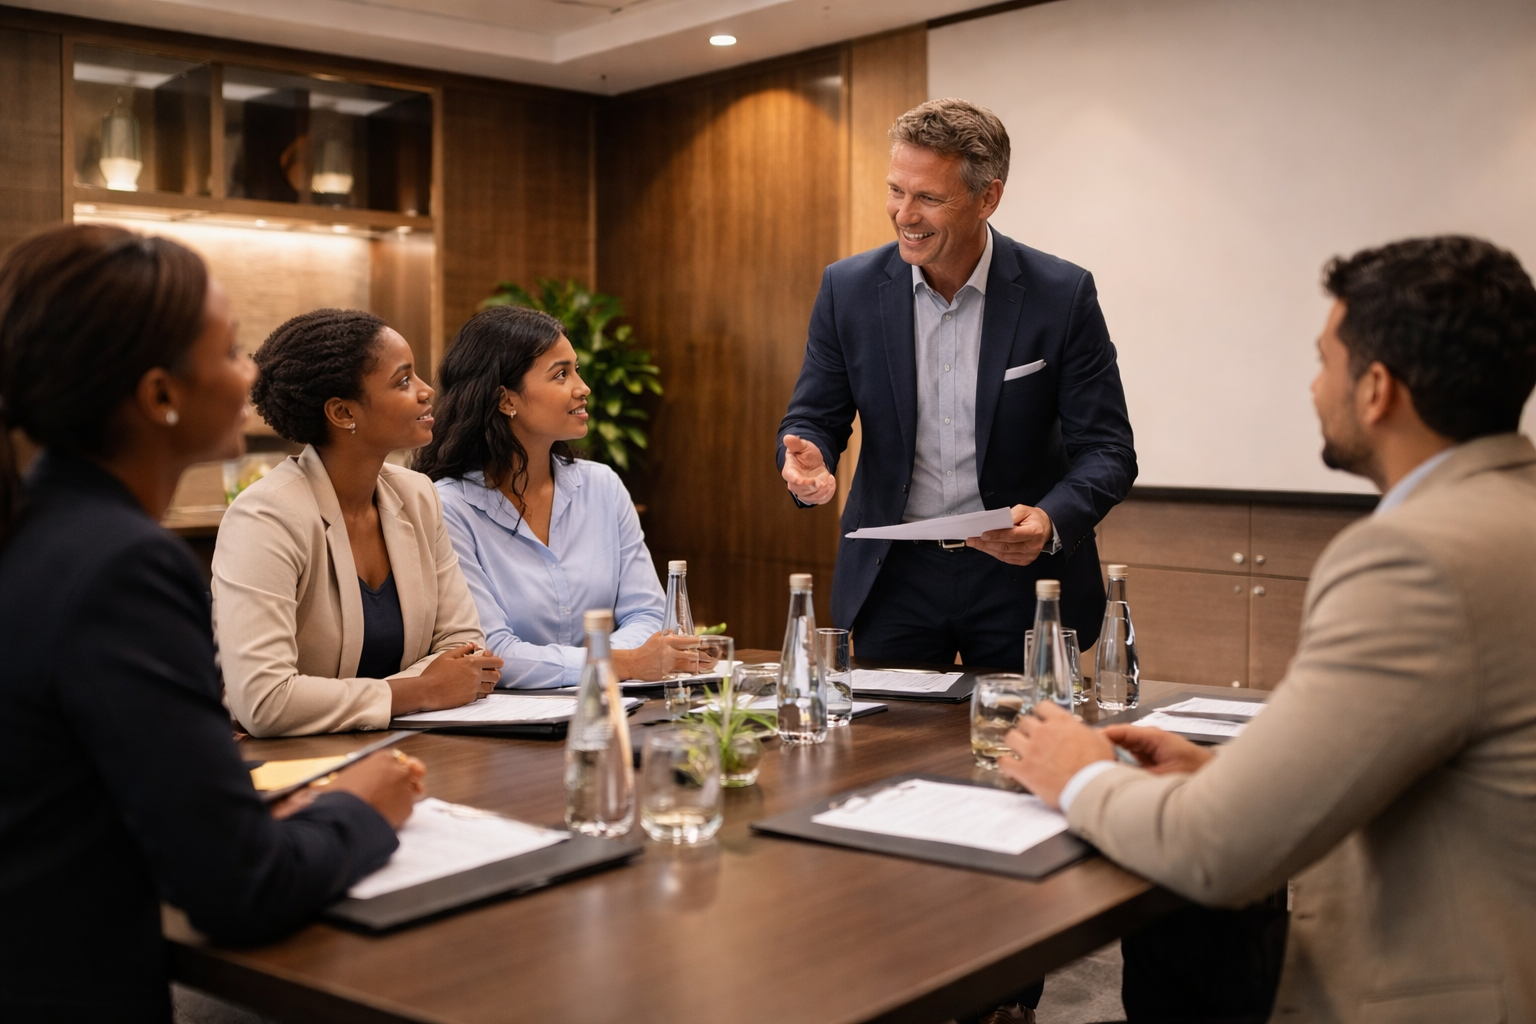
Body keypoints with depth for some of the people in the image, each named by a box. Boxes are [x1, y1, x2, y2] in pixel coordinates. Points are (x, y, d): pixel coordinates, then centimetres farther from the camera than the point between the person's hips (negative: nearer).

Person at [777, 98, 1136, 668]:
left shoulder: (1062, 295, -10)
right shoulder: (848, 288, -3)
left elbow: (1106, 448, -8)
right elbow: (814, 418, 3)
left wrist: (1051, 521, -28)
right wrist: (808, 458, -22)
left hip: (1020, 577, -1)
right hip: (892, 577, 2)